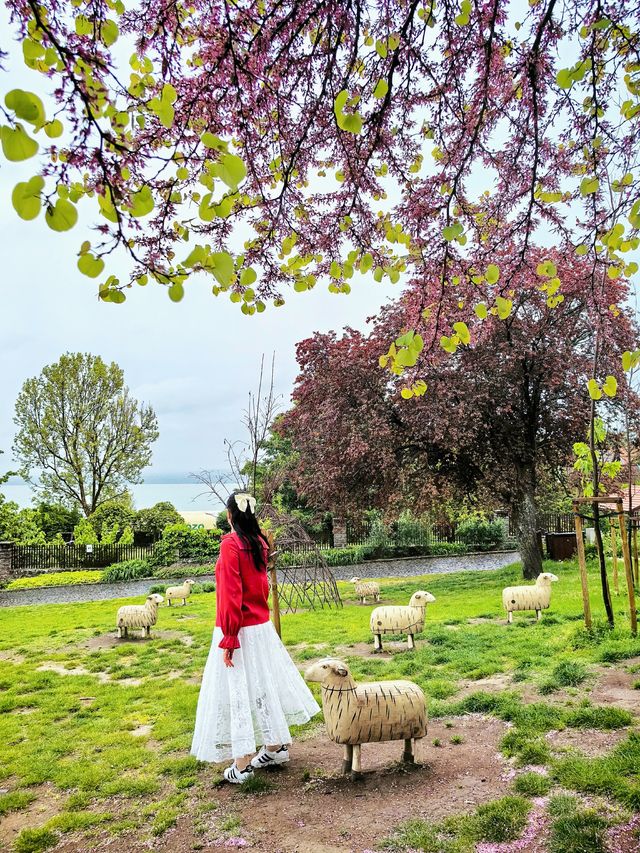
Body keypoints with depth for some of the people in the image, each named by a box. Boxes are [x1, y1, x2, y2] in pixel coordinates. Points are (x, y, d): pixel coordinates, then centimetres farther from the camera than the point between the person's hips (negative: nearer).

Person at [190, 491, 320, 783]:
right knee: (264, 684, 17)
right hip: (262, 625, 7)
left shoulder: (230, 544, -17)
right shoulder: (260, 542, 4)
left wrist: (229, 638, -17)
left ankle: (243, 764, 9)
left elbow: (231, 594, -20)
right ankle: (276, 746, 30)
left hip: (239, 630, -7)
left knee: (236, 690, 2)